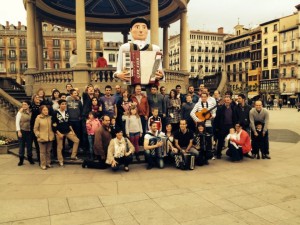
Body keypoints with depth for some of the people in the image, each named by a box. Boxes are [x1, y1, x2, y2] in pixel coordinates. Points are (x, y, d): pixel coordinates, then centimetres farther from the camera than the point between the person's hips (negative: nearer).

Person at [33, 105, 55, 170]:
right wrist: (38, 135, -9)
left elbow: (52, 126, 15)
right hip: (42, 138, -3)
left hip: (50, 138, 4)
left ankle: (48, 163, 24)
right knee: (43, 152, 2)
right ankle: (43, 164, 11)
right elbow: (35, 129, -1)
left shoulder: (50, 117, 5)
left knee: (48, 151, 12)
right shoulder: (38, 118, -5)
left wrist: (52, 134, 7)